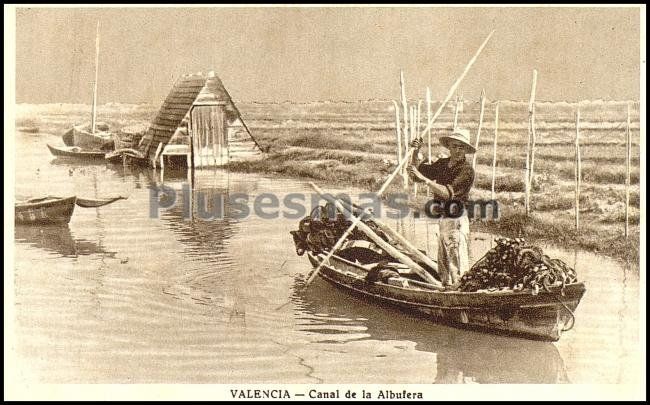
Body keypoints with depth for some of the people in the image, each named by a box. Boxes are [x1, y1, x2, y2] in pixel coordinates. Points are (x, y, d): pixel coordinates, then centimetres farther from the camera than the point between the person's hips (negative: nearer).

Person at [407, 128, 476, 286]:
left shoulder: (466, 170, -13)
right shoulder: (442, 164, 9)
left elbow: (448, 192, -24)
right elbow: (415, 173, 12)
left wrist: (424, 179, -28)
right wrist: (415, 153, -3)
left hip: (456, 221, -8)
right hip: (442, 219, 8)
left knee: (457, 265, -7)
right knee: (443, 264, 17)